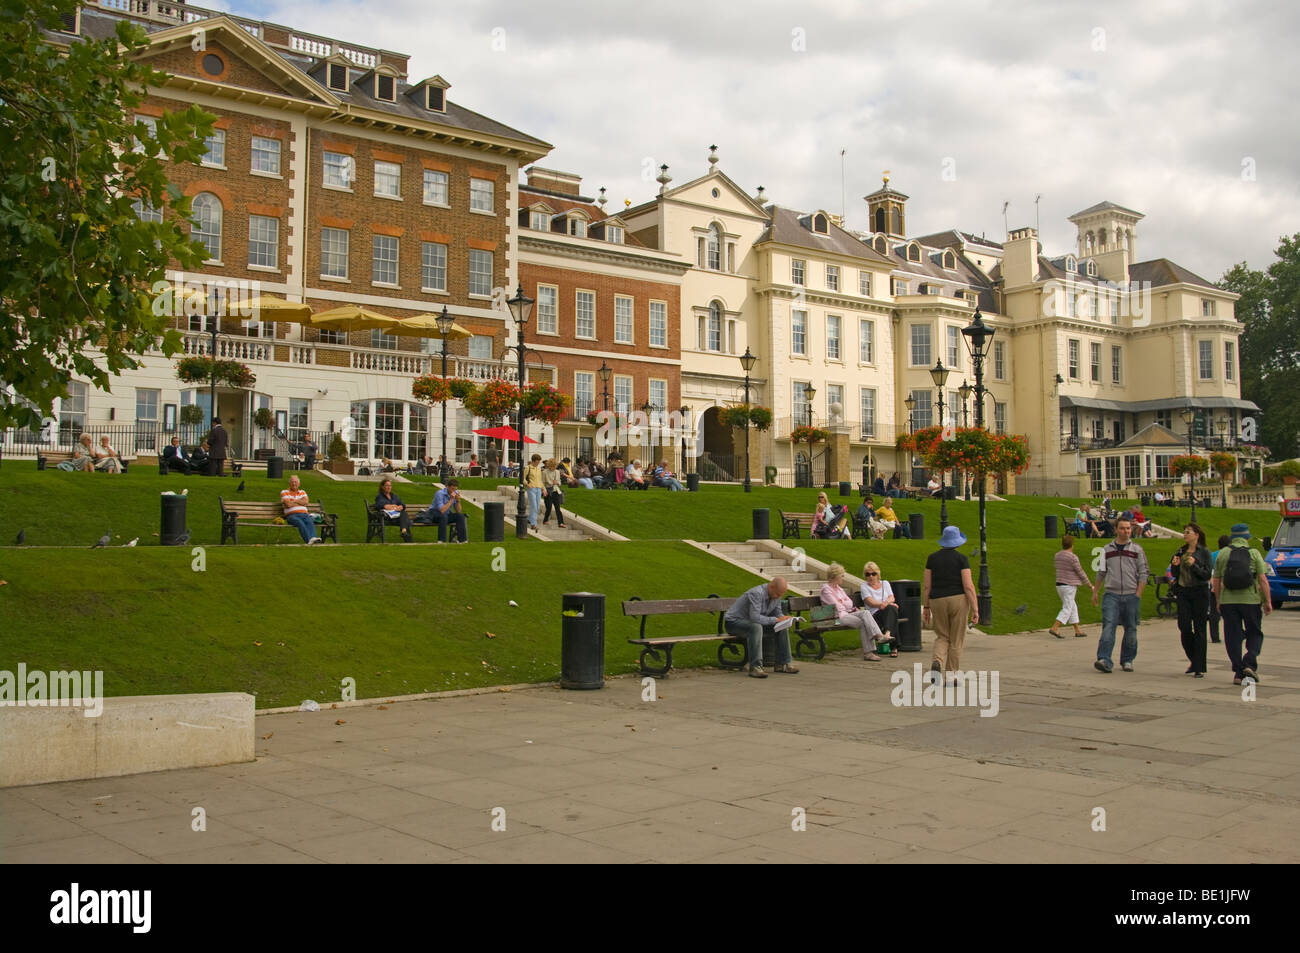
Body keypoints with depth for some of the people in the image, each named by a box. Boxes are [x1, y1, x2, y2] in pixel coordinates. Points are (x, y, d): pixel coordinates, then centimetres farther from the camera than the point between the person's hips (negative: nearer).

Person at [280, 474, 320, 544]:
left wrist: (294, 501, 0)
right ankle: (309, 539, -56)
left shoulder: (303, 492, 25)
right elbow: (288, 504, -4)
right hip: (291, 515, -3)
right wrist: (300, 502, 8)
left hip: (304, 514, 3)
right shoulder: (284, 492, 13)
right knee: (300, 522, -37)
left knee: (310, 522, -32)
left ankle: (313, 538, -57)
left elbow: (306, 502, 4)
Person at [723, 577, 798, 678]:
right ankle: (755, 667, -39)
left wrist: (784, 619, -16)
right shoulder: (756, 593, -30)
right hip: (733, 622, -8)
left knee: (783, 627, -5)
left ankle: (782, 664, 1)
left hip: (752, 622, 8)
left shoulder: (776, 595, -3)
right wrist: (776, 619, -31)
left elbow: (777, 613, 7)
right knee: (756, 627, -39)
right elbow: (755, 617, -37)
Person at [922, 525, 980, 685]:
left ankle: (937, 662, -14)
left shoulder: (932, 557, 3)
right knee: (956, 639, 9)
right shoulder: (961, 558, -6)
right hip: (958, 600, -2)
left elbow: (926, 585, 3)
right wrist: (975, 609, -7)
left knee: (942, 637, 14)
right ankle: (951, 675, 11)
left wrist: (925, 607, 11)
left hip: (937, 601, 2)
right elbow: (968, 586, -11)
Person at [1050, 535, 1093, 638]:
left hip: (1059, 585, 8)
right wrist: (1090, 585, -1)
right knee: (1067, 609, -4)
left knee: (1073, 607, 15)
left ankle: (1077, 630, 17)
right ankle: (1054, 628, -13)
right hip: (1069, 586, -8)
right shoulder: (1073, 557, -15)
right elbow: (1081, 573, -10)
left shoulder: (1057, 555, 6)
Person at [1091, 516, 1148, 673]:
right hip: (1111, 594, 0)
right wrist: (1095, 592, 15)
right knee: (1108, 626, -13)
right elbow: (1101, 573, 18)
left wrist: (1138, 594, -5)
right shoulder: (1107, 549, 10)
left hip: (1131, 595, 0)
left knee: (1130, 629, 5)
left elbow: (1143, 573, 4)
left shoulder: (1137, 550, 6)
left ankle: (1127, 660, 18)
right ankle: (1104, 660, -20)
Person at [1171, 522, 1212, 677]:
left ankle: (1199, 668, 3)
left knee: (1199, 630, -2)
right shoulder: (1181, 552, 12)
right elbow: (1175, 575, 15)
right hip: (1183, 592, 5)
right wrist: (1174, 566, -4)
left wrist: (1194, 565, -20)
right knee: (1184, 627, -1)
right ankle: (1193, 661, 19)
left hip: (1200, 593, -4)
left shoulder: (1204, 552, -3)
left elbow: (1207, 574, -8)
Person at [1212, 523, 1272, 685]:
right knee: (1255, 634, 13)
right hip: (1251, 599, -1)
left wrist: (1218, 601, 16)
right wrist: (1268, 601, -1)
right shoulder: (1254, 553, -1)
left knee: (1233, 637, 6)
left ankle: (1238, 673, 4)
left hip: (1228, 601, 1)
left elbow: (1216, 582, 7)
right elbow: (1263, 580, -6)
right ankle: (1250, 664, -7)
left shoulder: (1222, 554, 5)